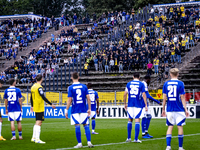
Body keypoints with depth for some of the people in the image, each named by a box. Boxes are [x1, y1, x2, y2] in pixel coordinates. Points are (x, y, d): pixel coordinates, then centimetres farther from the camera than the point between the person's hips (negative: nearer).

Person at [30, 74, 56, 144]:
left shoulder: (33, 86, 12)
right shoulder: (39, 87, -15)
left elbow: (31, 97, 20)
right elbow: (43, 97, -21)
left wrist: (32, 106, 31)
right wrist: (51, 104, -18)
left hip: (35, 107, 9)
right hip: (40, 108, -9)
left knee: (37, 123, 16)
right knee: (38, 123, -9)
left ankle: (34, 138, 19)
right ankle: (37, 139, -11)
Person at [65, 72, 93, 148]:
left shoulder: (70, 88, -3)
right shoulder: (84, 86, 5)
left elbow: (69, 100, -7)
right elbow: (88, 98, 2)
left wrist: (66, 111, -1)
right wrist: (89, 109, 8)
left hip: (75, 110, -2)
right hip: (84, 110, 2)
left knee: (77, 126, -1)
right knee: (86, 125, 6)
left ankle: (79, 143, 0)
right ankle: (89, 142, -2)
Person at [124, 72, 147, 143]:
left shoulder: (129, 83, 8)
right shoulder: (141, 84, 1)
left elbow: (125, 94, 5)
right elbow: (144, 95, -5)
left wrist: (125, 104, 14)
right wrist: (146, 105, -2)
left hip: (130, 104, 3)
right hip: (138, 105, -3)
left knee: (130, 120, 13)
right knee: (137, 121, -2)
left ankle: (129, 138, 15)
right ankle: (136, 139, -5)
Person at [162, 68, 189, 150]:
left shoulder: (166, 83, 3)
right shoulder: (180, 83, -5)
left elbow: (164, 98, 5)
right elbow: (182, 98, -6)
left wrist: (163, 109, 13)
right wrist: (186, 109, -2)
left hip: (170, 109, 2)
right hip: (179, 109, -2)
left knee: (170, 126, 8)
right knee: (180, 126, 4)